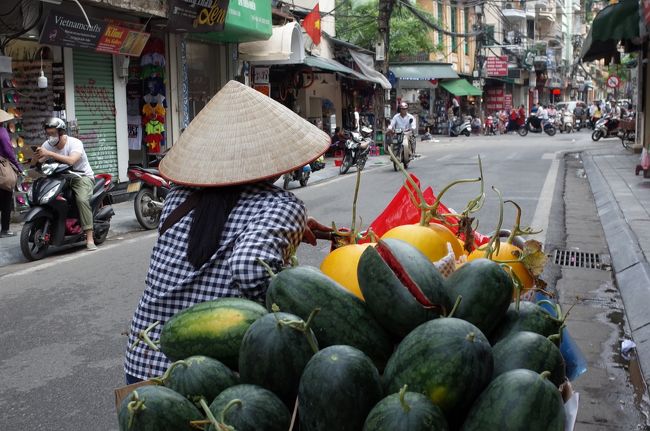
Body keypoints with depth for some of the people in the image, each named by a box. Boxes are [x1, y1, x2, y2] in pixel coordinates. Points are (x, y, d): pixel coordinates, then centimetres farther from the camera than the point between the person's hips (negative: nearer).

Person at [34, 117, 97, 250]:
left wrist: (49, 153, -41)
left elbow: (71, 160, -38)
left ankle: (89, 238, -30)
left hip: (83, 176, -6)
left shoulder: (75, 143, -19)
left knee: (82, 199, -31)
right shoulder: (47, 145, -1)